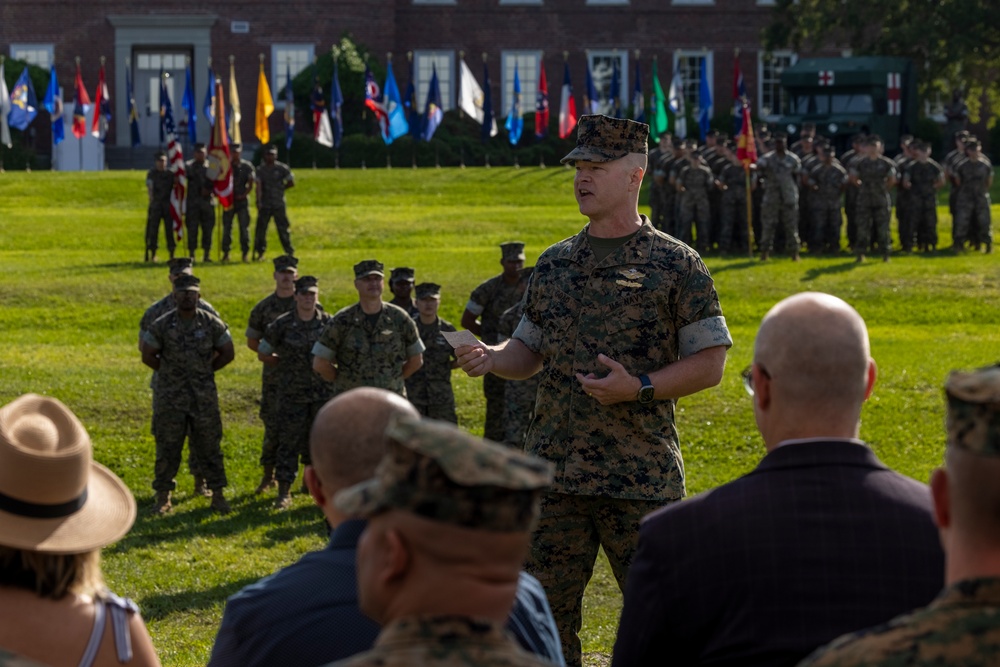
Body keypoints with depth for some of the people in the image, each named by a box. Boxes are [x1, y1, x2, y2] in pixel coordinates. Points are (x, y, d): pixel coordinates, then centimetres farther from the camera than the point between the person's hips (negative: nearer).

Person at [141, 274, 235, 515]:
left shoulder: (212, 324, -1)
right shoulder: (161, 325, -3)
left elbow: (227, 353, 8)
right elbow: (148, 356, 5)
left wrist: (205, 371, 7)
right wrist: (169, 371, 5)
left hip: (204, 397, 0)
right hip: (170, 397, 0)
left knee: (209, 446, 4)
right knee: (167, 448, 3)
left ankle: (217, 494, 12)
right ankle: (163, 496, 11)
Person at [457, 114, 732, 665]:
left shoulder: (675, 264, -2)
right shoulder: (554, 263, 14)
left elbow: (709, 364, -3)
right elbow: (529, 352, 19)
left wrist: (639, 389, -17)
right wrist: (490, 359, -3)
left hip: (640, 475, -5)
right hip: (554, 471, 5)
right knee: (545, 608, 6)